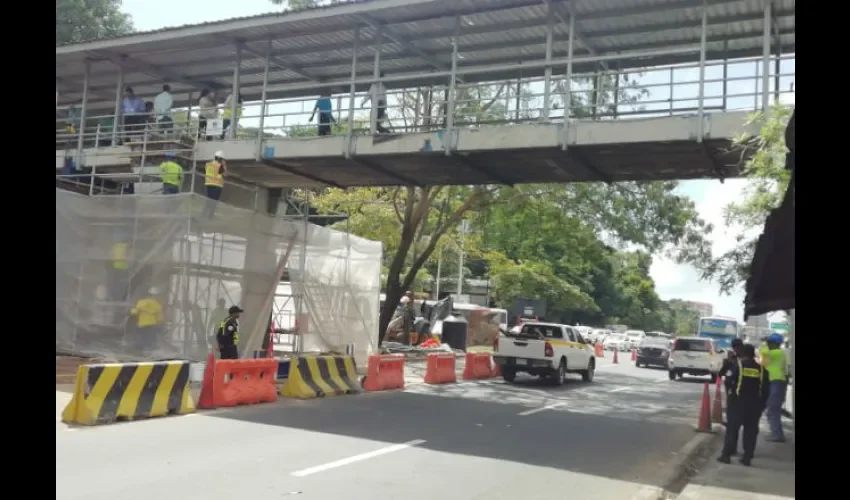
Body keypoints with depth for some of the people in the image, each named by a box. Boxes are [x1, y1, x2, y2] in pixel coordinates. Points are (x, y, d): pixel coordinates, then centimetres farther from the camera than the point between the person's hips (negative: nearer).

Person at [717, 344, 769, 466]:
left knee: (732, 428, 1)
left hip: (737, 401, -3)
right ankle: (747, 457, 6)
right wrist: (762, 404, 12)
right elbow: (765, 388, 6)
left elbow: (728, 381, -9)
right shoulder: (761, 369, 6)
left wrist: (729, 394, 7)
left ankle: (726, 454, -1)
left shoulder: (737, 365, -5)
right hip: (755, 404, 3)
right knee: (751, 430, 8)